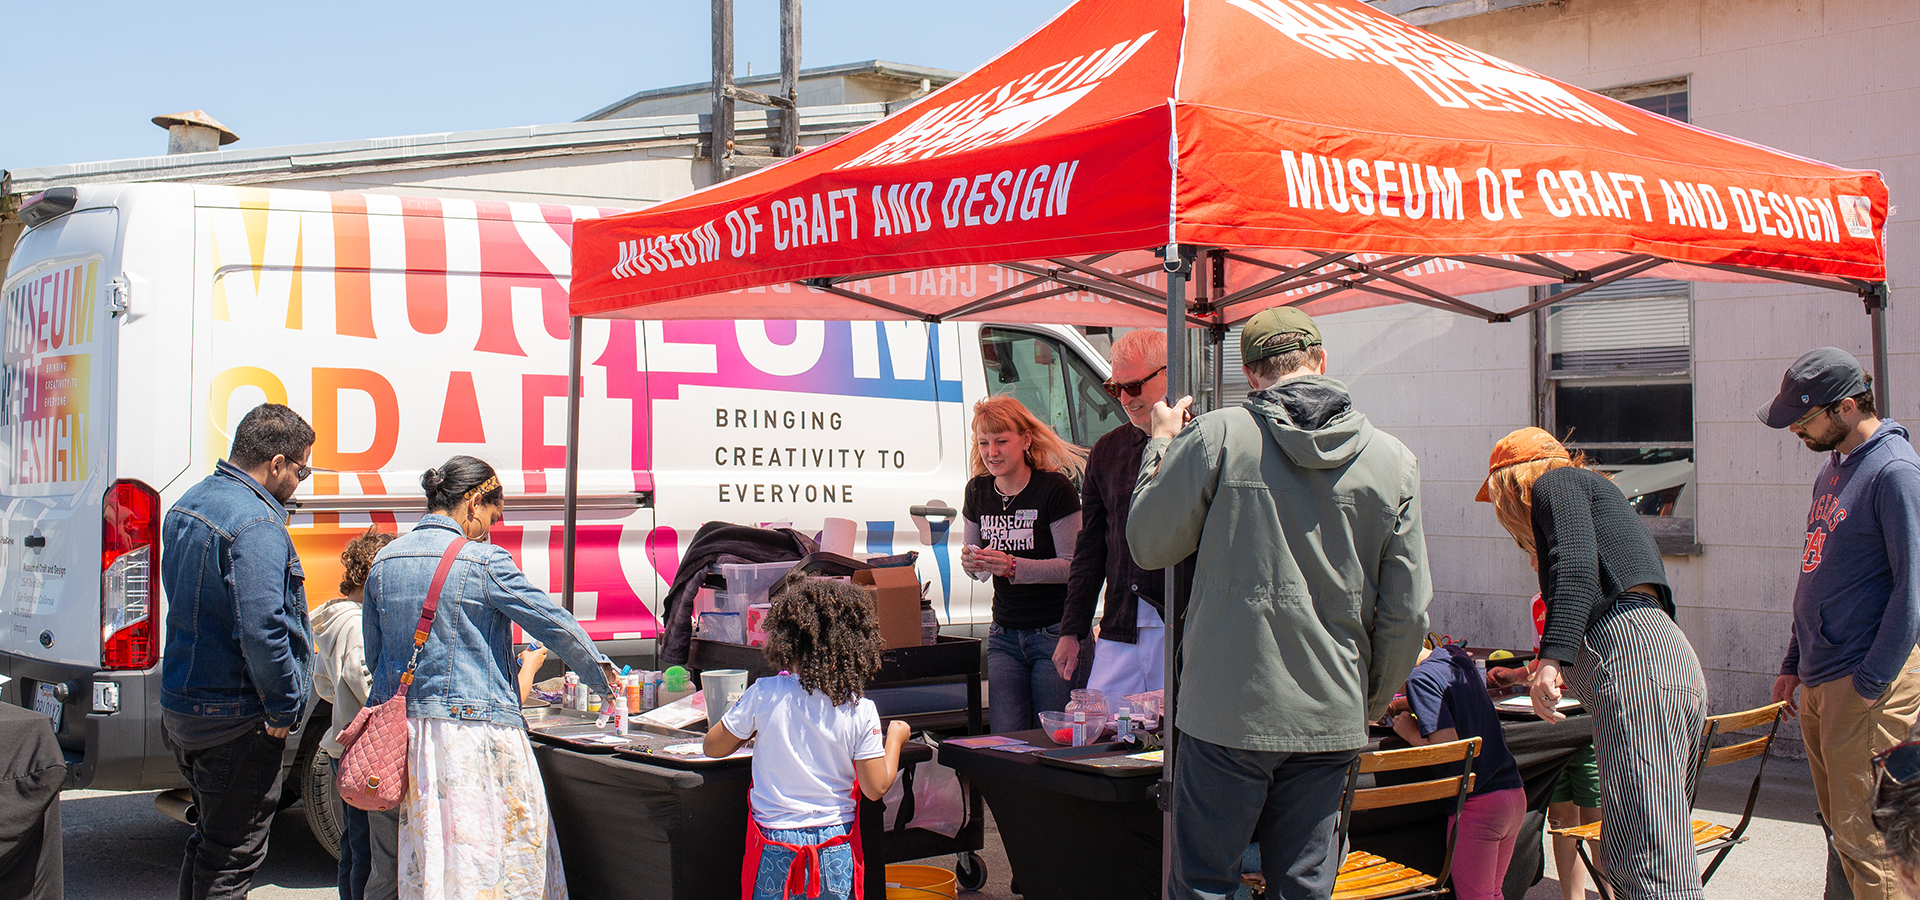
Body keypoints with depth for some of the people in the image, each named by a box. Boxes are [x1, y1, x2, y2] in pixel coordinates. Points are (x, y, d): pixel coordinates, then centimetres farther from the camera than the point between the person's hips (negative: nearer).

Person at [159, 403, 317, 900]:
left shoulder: (189, 504, 11)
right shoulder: (256, 525, -22)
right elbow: (261, 630, -29)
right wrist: (284, 709, -17)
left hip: (180, 705, 10)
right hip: (235, 719, -10)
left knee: (211, 838, 22)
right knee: (233, 856, 0)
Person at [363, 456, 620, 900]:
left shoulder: (384, 563, 9)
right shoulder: (483, 563, -10)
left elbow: (375, 652, 16)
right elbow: (553, 623, -4)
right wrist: (601, 674, 9)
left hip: (397, 726, 7)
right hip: (472, 726, -6)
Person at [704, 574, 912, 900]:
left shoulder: (764, 694, -11)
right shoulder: (861, 711, -10)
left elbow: (713, 747, 2)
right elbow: (876, 788, -6)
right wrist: (894, 739, 10)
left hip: (774, 848, -1)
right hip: (836, 845, 1)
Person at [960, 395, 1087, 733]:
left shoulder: (1055, 489, -12)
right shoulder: (978, 491, 7)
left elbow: (1072, 566, -14)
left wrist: (1012, 566, -26)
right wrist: (970, 562, -8)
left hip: (1054, 632, -5)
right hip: (1004, 636, 5)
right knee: (1004, 739, -2)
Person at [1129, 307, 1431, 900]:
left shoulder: (1216, 437, -8)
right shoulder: (1394, 461, 0)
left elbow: (1148, 545, 2)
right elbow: (1408, 610, 4)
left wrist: (1160, 445, 16)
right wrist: (1374, 701, 20)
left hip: (1228, 709, -2)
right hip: (1331, 717, 3)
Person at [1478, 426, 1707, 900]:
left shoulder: (1554, 482, 9)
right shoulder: (1592, 489, 37)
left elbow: (1577, 563, -11)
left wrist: (1553, 657, -23)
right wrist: (1537, 670, 66)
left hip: (1632, 659, -9)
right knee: (1626, 856, 8)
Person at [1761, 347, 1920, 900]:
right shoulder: (1833, 469, 15)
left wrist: (1869, 685, -18)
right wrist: (1794, 663, 20)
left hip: (1865, 687, -9)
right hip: (1819, 685, 9)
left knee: (1865, 839, -6)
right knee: (1840, 829, 14)